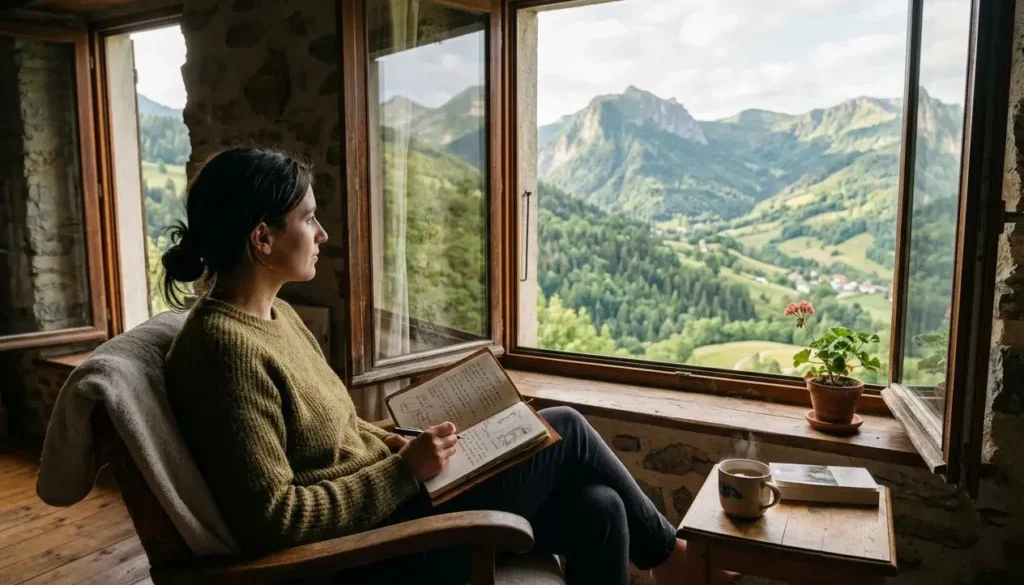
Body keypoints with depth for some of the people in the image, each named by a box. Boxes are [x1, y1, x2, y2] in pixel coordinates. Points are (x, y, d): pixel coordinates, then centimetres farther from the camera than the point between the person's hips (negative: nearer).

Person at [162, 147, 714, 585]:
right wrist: (405, 470, -21)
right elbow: (272, 518, -25)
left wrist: (409, 447, 1)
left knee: (597, 509, 1)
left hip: (384, 499, 9)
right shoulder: (225, 347, -22)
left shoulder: (275, 315, 7)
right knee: (565, 429, -3)